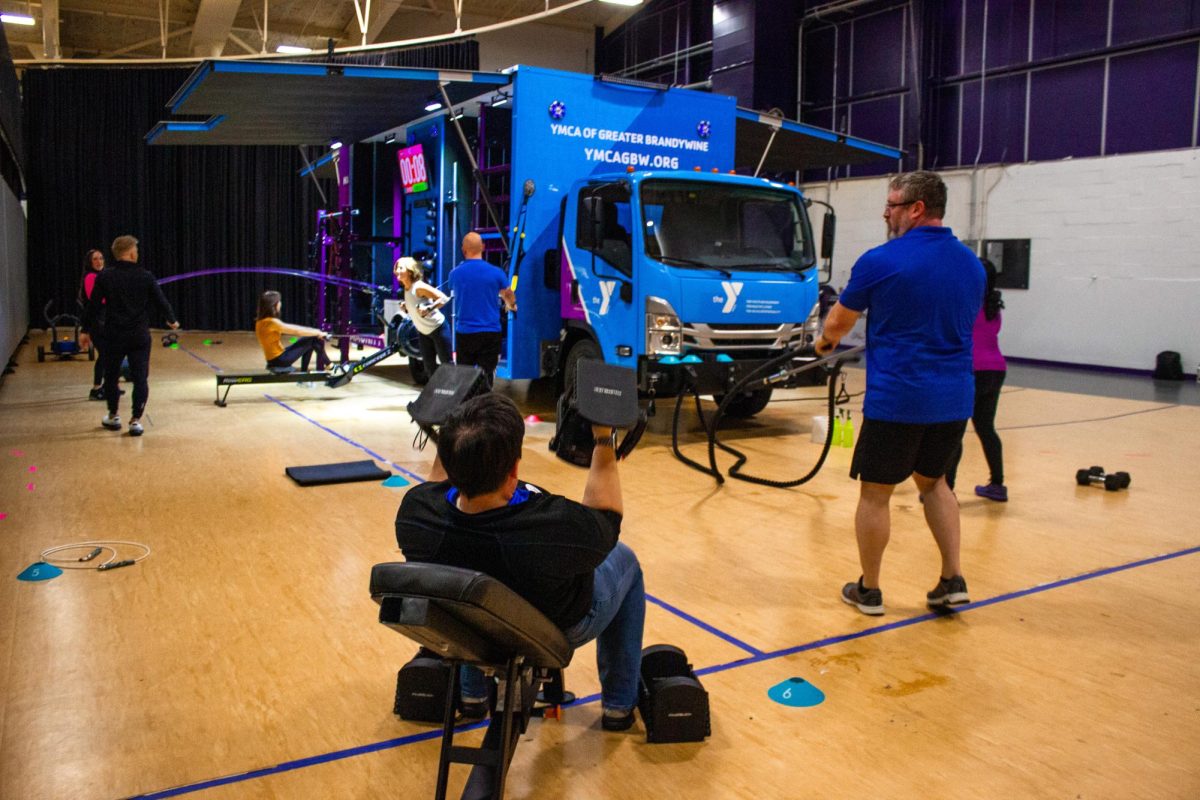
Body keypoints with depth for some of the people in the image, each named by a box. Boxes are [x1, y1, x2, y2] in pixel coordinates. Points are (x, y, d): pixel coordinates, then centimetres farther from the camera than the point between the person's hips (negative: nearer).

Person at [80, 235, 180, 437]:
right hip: (139, 337, -1)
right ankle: (135, 420, 0)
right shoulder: (145, 276, -4)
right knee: (140, 378, 4)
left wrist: (86, 330, 8)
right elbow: (161, 301, 2)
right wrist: (172, 320, 20)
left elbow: (93, 306, -1)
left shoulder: (104, 277, -3)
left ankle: (113, 417, 29)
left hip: (114, 336, 1)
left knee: (111, 376, 17)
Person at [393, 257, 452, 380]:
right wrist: (406, 306, -1)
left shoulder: (419, 287, -22)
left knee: (447, 363, -4)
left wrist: (428, 309, -37)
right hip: (423, 332, 8)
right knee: (429, 367, 10)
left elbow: (444, 298, -25)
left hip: (438, 329, -8)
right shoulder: (406, 288, 3)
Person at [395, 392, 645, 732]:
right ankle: (619, 704, 32)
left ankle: (472, 693, 45)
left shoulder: (413, 514, -30)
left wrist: (449, 438, -3)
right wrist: (604, 441, -11)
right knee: (624, 559, 25)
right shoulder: (558, 529, -42)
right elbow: (607, 516, -17)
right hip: (561, 631, -3)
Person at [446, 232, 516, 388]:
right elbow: (509, 297, 14)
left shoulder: (455, 273, -2)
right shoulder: (496, 273, -6)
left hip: (464, 333, 2)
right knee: (486, 375, 1)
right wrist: (511, 306, 38)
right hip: (490, 332, -2)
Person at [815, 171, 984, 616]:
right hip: (954, 400, 6)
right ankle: (953, 580, 20)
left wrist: (826, 341, 25)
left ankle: (868, 591, 19)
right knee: (933, 481, 24)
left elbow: (839, 321, 3)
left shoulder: (881, 261, -10)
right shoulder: (972, 264, 7)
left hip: (895, 399, -6)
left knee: (875, 493, 8)